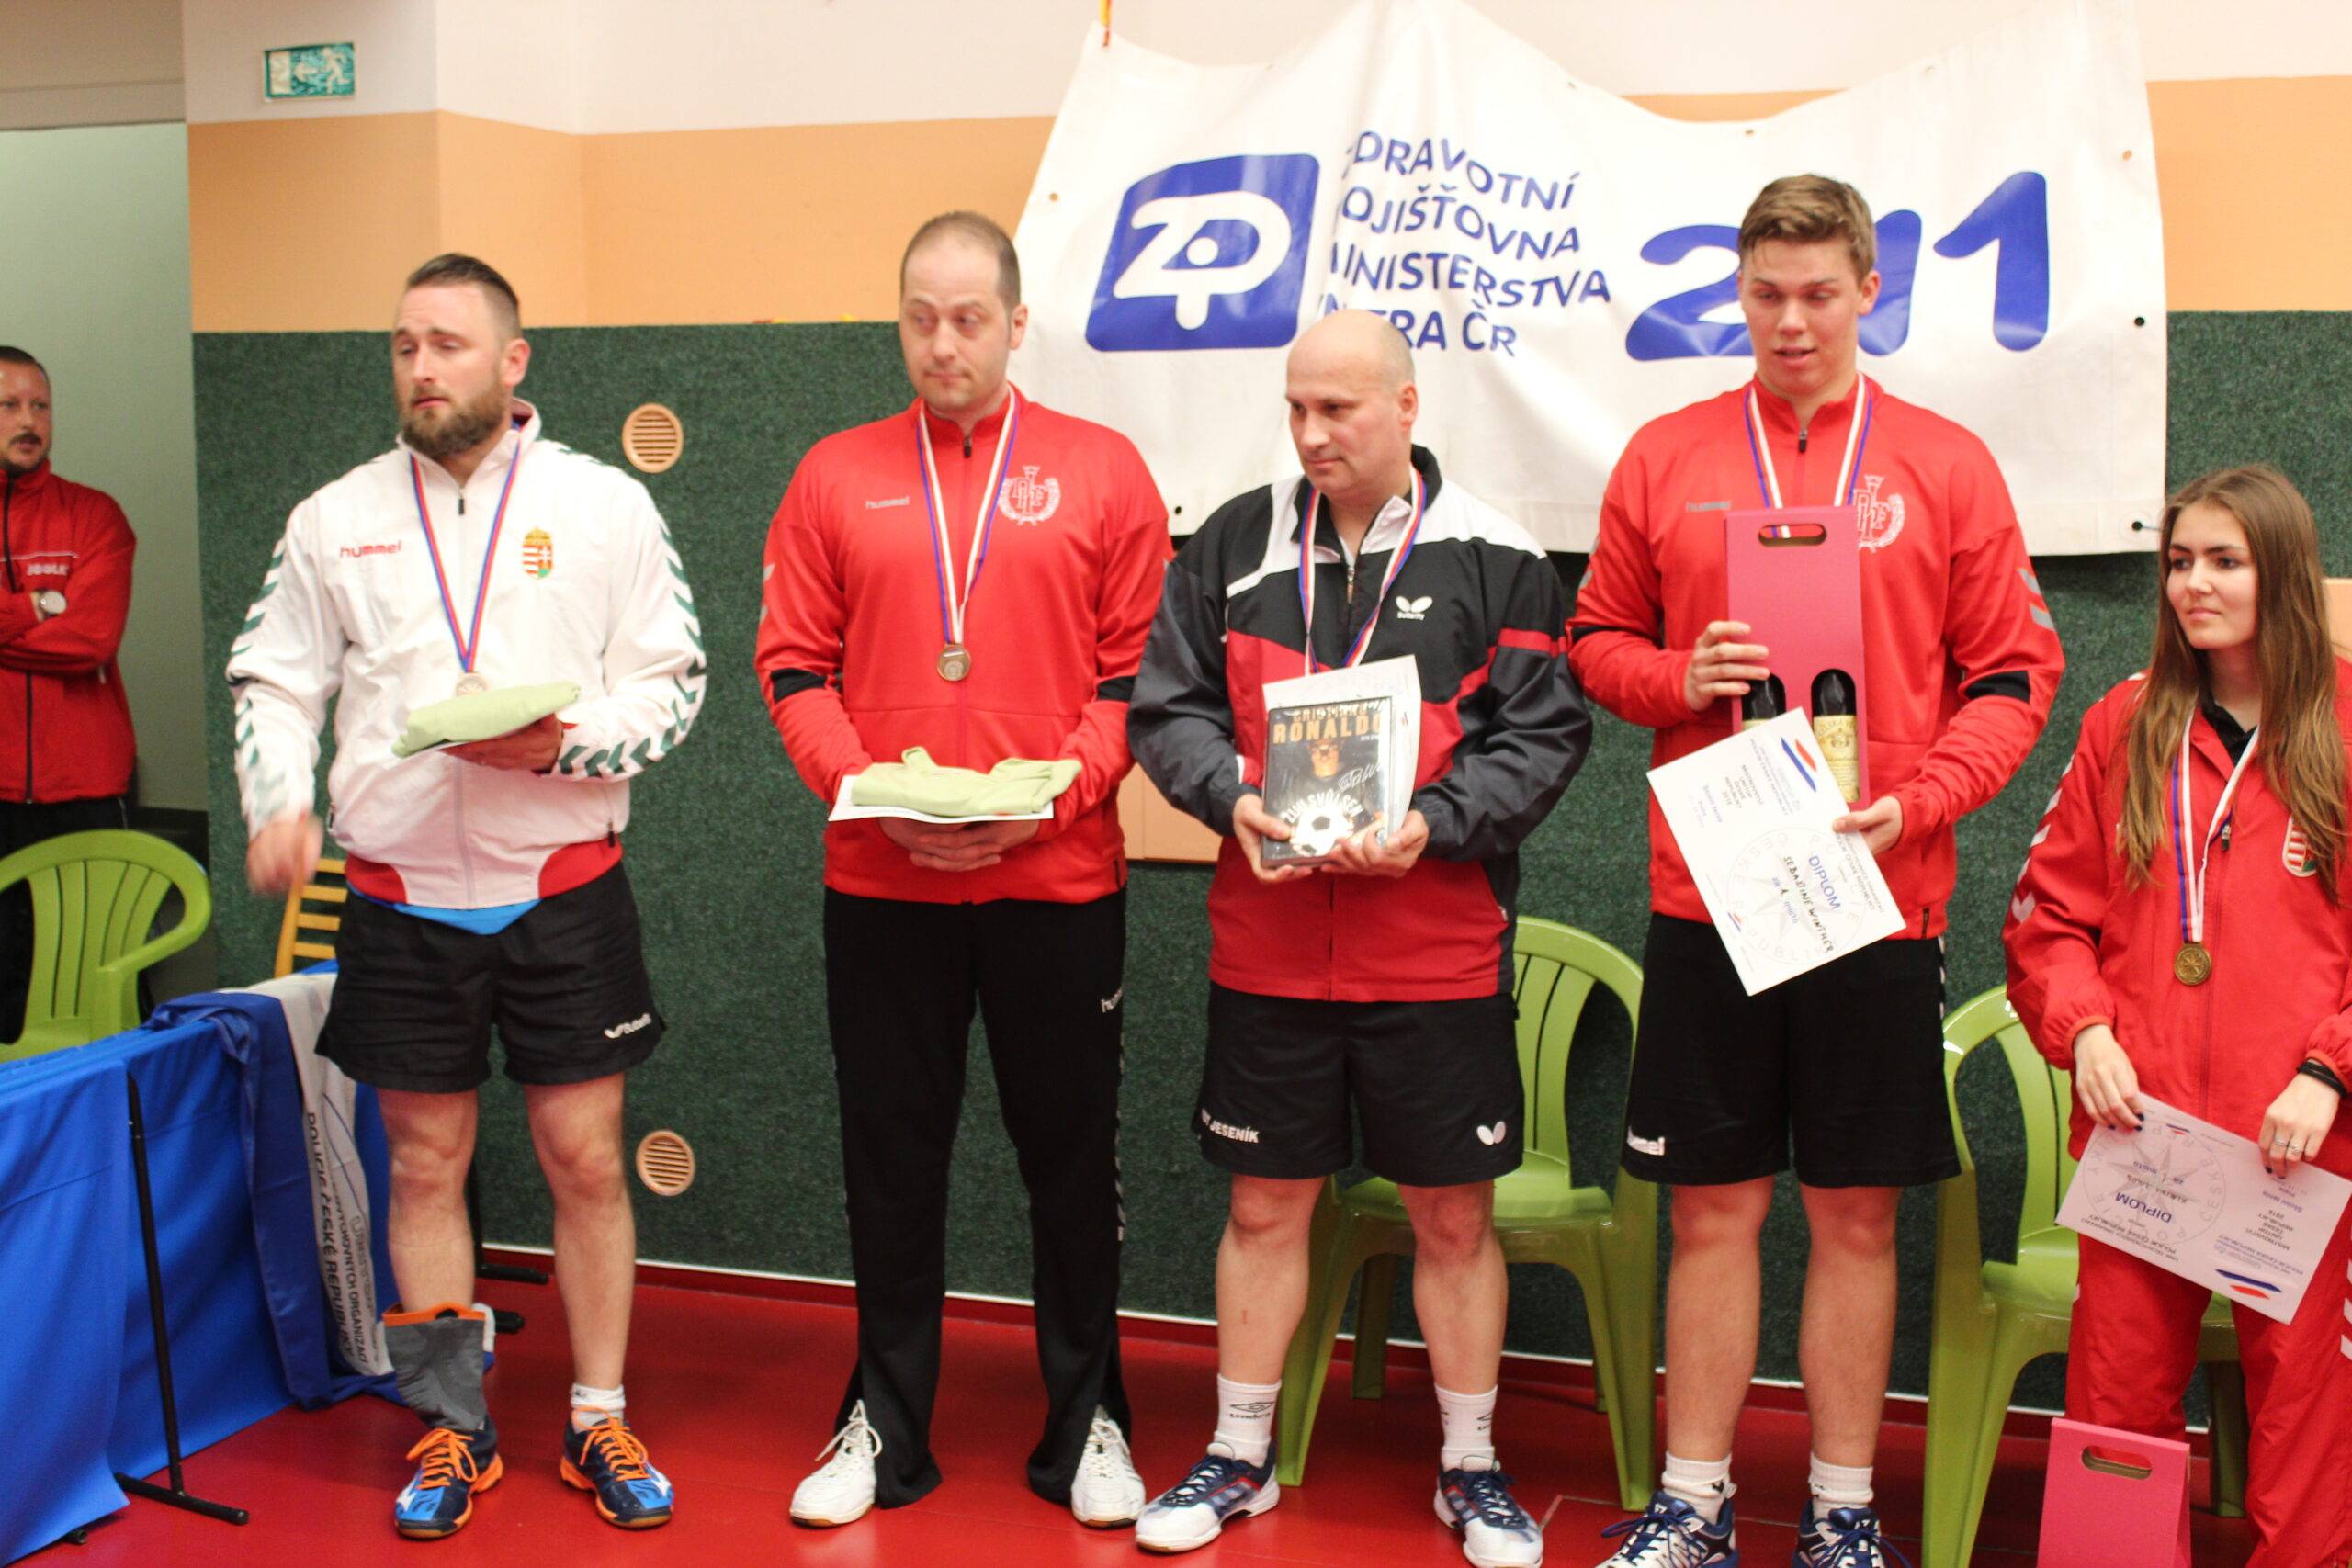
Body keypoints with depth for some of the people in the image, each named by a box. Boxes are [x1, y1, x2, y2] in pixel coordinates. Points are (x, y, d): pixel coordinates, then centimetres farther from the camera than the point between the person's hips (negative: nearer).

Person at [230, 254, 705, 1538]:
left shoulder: (604, 505, 0)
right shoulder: (334, 520, 6)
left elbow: (671, 683, -1)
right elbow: (274, 682, 10)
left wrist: (561, 742, -17)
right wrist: (278, 802, -7)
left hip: (564, 888, -2)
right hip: (401, 895, 2)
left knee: (585, 1156, 4)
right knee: (425, 1163, 9)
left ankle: (600, 1420, 19)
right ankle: (452, 1427, 23)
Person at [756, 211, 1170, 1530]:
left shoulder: (1103, 471, 3)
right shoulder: (837, 476, 7)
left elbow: (1138, 671, 0)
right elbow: (794, 666, 4)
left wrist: (1053, 793, -13)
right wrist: (870, 790, -11)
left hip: (1058, 878, -1)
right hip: (880, 882, 2)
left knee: (1072, 1153, 8)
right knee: (893, 1153, 10)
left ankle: (1087, 1421, 23)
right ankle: (886, 1424, 24)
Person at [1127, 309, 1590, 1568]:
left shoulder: (1493, 557, -1)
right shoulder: (1234, 543, 7)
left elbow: (1543, 733, -3)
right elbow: (1168, 706, 8)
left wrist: (1431, 825, -17)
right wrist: (1232, 794, -11)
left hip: (1439, 951, -2)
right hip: (1266, 942, 2)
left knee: (1454, 1215, 8)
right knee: (1266, 1203, 12)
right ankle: (1241, 1456, 27)